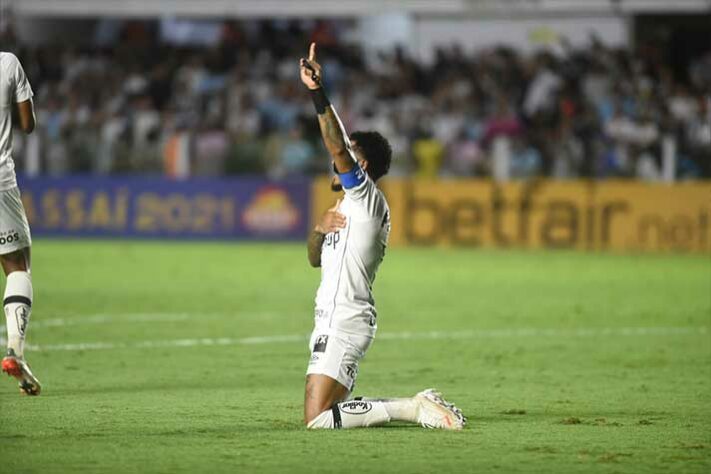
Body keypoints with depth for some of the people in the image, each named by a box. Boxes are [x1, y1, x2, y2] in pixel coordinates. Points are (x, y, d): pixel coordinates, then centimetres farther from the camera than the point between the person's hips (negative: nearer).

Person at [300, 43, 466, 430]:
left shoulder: (366, 196, -7)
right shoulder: (349, 208, 24)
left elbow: (338, 148, -24)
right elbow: (316, 260, 28)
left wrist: (318, 93, -31)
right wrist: (320, 229, 5)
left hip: (345, 322, -11)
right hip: (332, 321, 11)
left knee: (317, 419, -19)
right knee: (325, 412, 13)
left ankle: (414, 408, -15)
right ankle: (421, 406, 13)